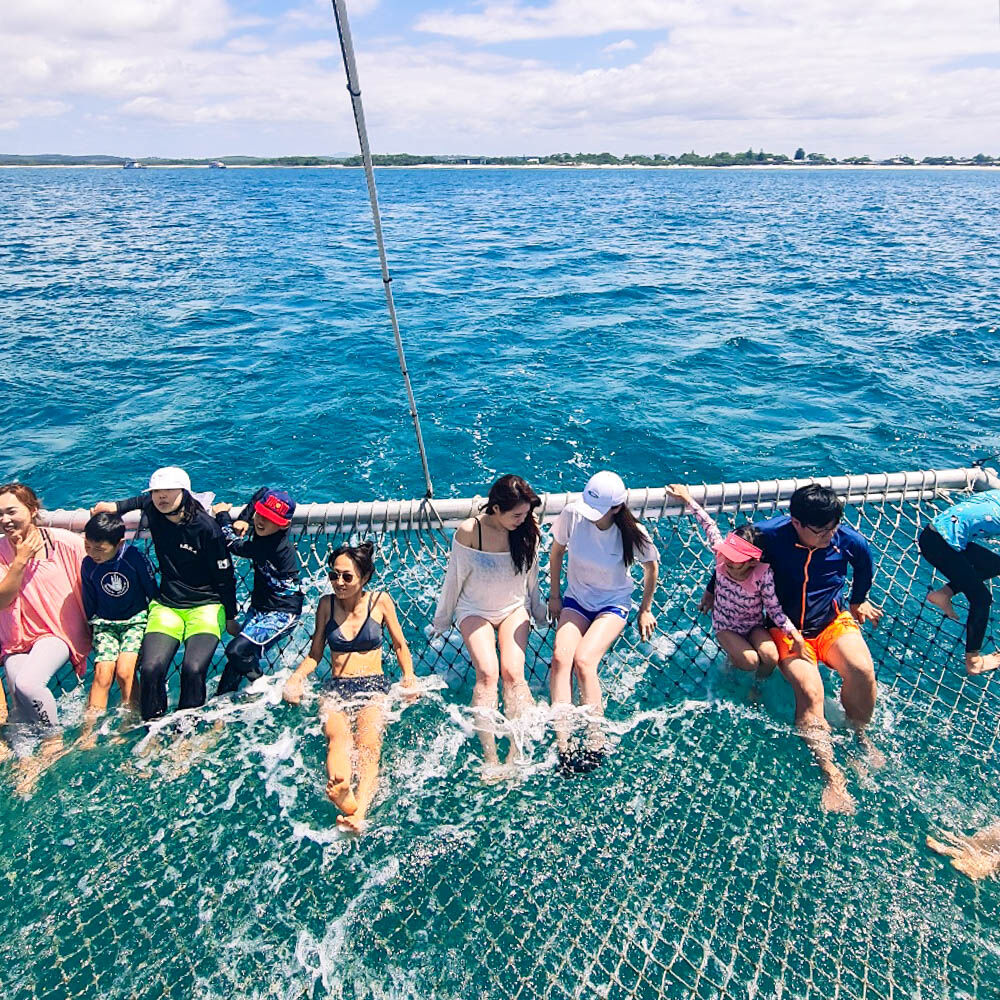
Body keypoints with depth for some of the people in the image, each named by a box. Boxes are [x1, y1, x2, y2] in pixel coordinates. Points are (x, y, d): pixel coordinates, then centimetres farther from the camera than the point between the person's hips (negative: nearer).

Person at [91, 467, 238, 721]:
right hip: (166, 605, 4)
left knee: (193, 669, -26)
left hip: (206, 606, -4)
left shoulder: (206, 526, -14)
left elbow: (225, 576, -5)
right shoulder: (153, 512, 0)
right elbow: (142, 501, 29)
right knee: (151, 668, -20)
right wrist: (117, 506, 10)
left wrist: (231, 618, 2)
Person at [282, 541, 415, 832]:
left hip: (373, 686, 0)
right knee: (337, 736, -33)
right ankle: (343, 796, -62)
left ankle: (359, 814, -52)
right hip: (336, 687, 1)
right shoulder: (326, 604, 9)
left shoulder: (380, 601, 4)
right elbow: (315, 654, 15)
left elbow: (400, 645, 14)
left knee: (369, 744, -31)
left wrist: (409, 676, -1)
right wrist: (295, 679, -2)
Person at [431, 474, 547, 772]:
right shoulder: (468, 531, -18)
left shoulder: (527, 531, -8)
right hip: (475, 610, -2)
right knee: (487, 672, -24)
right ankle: (489, 757, -23)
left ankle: (517, 751, -21)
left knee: (513, 671, -22)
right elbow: (454, 578, -4)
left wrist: (538, 613, 18)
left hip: (514, 607, 2)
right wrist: (442, 621, 6)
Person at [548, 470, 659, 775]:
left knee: (584, 660, -27)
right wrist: (554, 596, 7)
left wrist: (646, 609, 9)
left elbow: (651, 567, 0)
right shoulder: (572, 515, -18)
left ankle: (596, 742, -13)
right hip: (576, 599, 3)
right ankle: (562, 743, -24)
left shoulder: (633, 533, -21)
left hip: (613, 604, -2)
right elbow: (557, 551, 2)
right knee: (560, 657, -25)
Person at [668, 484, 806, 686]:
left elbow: (774, 607, -19)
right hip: (725, 627, 0)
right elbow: (709, 526, -16)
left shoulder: (763, 575, -27)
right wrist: (687, 498, -14)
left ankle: (759, 684, 8)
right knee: (750, 661, -26)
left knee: (771, 657, -27)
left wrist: (795, 634, -27)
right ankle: (733, 656, 12)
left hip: (753, 625, 0)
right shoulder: (722, 558, -23)